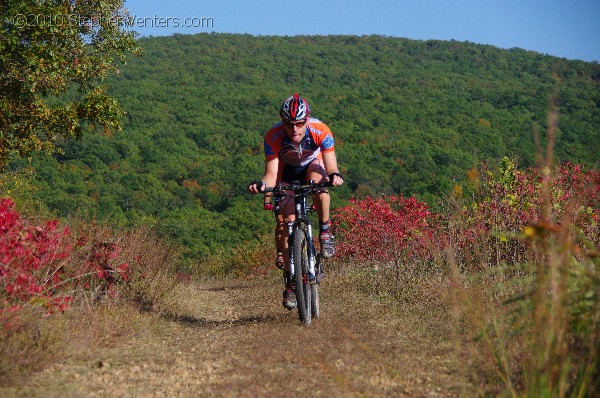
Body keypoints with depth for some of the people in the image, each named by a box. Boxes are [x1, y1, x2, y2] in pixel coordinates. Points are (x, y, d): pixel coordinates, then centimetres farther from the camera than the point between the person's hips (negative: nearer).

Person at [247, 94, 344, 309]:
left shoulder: (320, 131, -33)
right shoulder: (273, 136, -31)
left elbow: (331, 168, -38)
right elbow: (272, 174, -32)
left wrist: (335, 176, -61)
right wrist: (262, 184, -54)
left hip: (313, 164, 0)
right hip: (288, 171, 1)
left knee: (318, 181, -38)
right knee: (285, 219, -17)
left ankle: (325, 231, -17)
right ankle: (290, 282, -10)